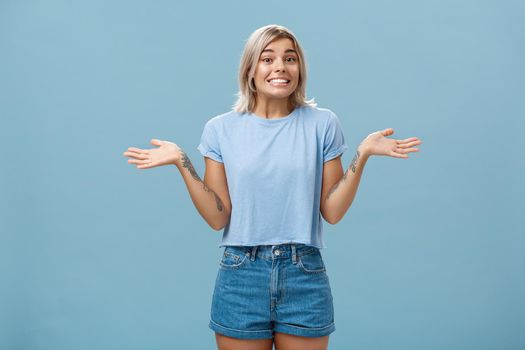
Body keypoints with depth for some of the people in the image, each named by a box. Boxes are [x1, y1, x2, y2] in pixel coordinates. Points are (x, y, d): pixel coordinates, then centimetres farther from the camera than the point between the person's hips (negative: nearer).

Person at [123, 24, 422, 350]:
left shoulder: (322, 123, 0)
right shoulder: (221, 128, 1)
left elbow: (332, 212, -2)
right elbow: (218, 218, -4)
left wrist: (362, 154, -11)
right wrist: (182, 161, -11)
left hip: (305, 277, 0)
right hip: (240, 277, 0)